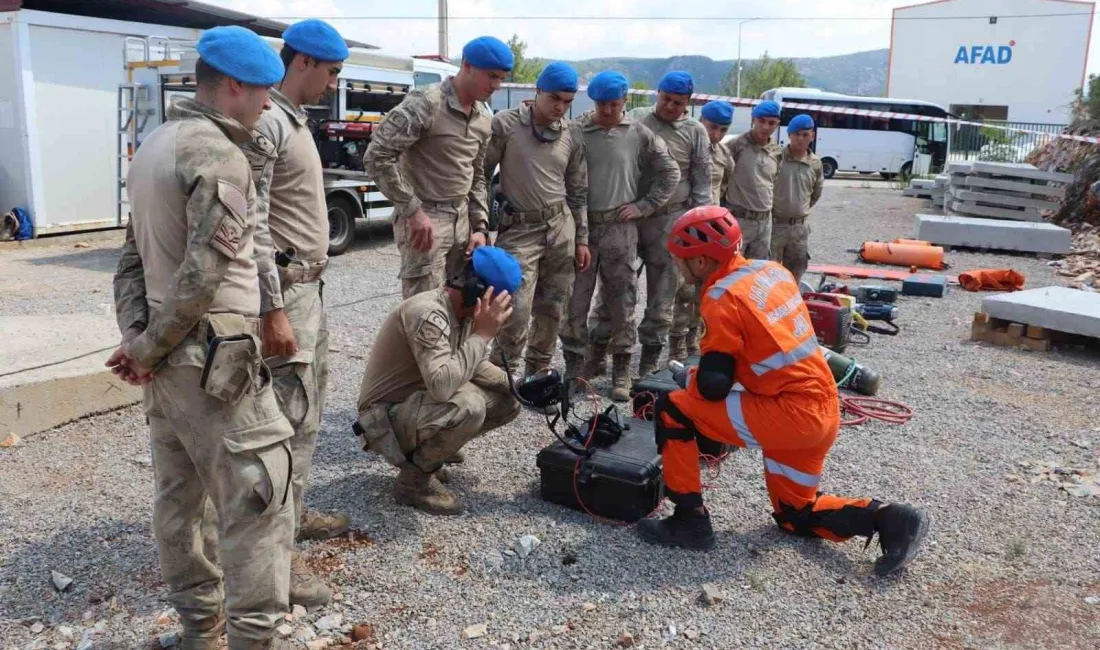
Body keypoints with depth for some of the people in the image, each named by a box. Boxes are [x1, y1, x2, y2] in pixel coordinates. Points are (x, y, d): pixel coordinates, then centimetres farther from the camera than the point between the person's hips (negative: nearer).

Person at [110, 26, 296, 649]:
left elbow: (135, 255, 13)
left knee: (178, 496, 18)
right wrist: (147, 348, -9)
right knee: (260, 503, -3)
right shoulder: (219, 157, -16)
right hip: (216, 362, -10)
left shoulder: (155, 146, 14)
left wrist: (136, 335, 3)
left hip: (167, 361, 10)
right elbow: (204, 275, -21)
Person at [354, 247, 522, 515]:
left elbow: (475, 365, 12)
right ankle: (414, 479, -8)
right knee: (468, 407, -33)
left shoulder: (464, 311, -1)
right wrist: (482, 334, -34)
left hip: (421, 401, 9)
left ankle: (424, 454, 12)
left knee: (507, 401, 2)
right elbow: (442, 386, -41)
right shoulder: (428, 314, -29)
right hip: (386, 416, -9)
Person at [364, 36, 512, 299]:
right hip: (424, 219, -8)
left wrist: (480, 226, 7)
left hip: (462, 219, 8)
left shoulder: (485, 117, 9)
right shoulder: (426, 104, -16)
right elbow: (376, 157, -19)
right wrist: (413, 210, -19)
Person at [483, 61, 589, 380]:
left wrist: (581, 239, 11)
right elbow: (480, 174, -3)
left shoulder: (573, 135, 6)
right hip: (519, 229, -4)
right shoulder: (505, 124, -7)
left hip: (561, 227, 4)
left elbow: (578, 191, 13)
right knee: (516, 311, -12)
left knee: (552, 310, 8)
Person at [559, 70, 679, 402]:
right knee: (576, 298, 3)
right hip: (581, 225, -1)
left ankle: (621, 369, 14)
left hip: (620, 228, 1)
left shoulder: (639, 134, 3)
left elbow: (670, 173, 10)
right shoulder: (577, 131, -1)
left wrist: (644, 206, 3)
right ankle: (575, 364, 15)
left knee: (622, 299, 4)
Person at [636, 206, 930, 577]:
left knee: (671, 410, -4)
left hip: (789, 416, -9)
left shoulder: (722, 297, -15)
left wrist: (691, 376, 5)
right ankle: (886, 519, 11)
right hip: (825, 411, 9)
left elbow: (713, 386, -17)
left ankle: (690, 521, 1)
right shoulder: (770, 270, 9)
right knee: (794, 515, 26)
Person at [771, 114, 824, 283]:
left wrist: (802, 210, 16)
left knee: (793, 276, 13)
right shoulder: (776, 157, -10)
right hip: (774, 225, -4)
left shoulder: (815, 164, 4)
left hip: (799, 228, 5)